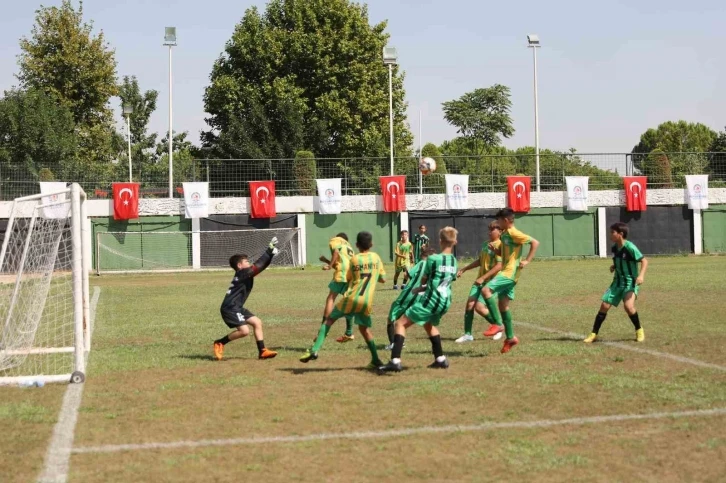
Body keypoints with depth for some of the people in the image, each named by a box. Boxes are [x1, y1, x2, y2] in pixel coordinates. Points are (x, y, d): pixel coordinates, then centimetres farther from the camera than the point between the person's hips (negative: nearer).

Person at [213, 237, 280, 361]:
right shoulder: (243, 273, -13)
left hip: (237, 308, 11)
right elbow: (258, 265, -19)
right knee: (244, 331, -18)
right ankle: (220, 343, -2)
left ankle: (262, 351, 10)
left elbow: (261, 266, 11)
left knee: (257, 322, 9)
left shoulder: (246, 274, 13)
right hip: (230, 308, -11)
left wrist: (271, 254, -2)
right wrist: (269, 250, -16)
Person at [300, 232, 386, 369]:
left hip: (352, 298, -2)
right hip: (366, 301, 2)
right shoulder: (376, 257, 7)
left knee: (330, 319, 8)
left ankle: (315, 349, -7)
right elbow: (383, 279, 13)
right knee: (364, 328, 21)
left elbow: (348, 279, 11)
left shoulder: (354, 259, 1)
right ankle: (375, 360, 19)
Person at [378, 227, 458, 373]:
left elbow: (423, 280, 1)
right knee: (429, 325, 34)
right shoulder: (454, 262, 7)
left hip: (431, 300, -7)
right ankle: (440, 359, 33)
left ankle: (395, 361, -15)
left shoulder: (433, 259, -11)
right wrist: (422, 289, 18)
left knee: (401, 323, -1)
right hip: (445, 301, 7)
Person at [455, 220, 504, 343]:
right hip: (480, 280, 8)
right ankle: (467, 334, 6)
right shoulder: (486, 244, 13)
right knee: (469, 304, -2)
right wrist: (463, 270, 23)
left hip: (492, 281, -8)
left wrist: (483, 278, -25)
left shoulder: (499, 246, -13)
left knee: (479, 307, -14)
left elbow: (499, 266, -22)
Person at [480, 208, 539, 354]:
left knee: (486, 290, -23)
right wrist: (494, 248, 5)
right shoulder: (504, 234, 14)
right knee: (503, 304, 12)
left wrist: (527, 261, -20)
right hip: (506, 272, 10)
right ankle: (510, 337, 19)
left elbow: (535, 242, -18)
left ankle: (497, 324, -16)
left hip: (510, 272, -10)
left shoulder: (514, 234, -14)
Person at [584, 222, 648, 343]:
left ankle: (639, 330, -2)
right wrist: (613, 266, 1)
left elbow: (644, 261, -18)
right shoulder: (614, 248, 4)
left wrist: (641, 275, -32)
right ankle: (593, 334, 11)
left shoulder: (629, 247, -19)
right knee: (604, 306, 1)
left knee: (628, 306, -27)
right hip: (618, 281, 7)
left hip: (630, 281, -7)